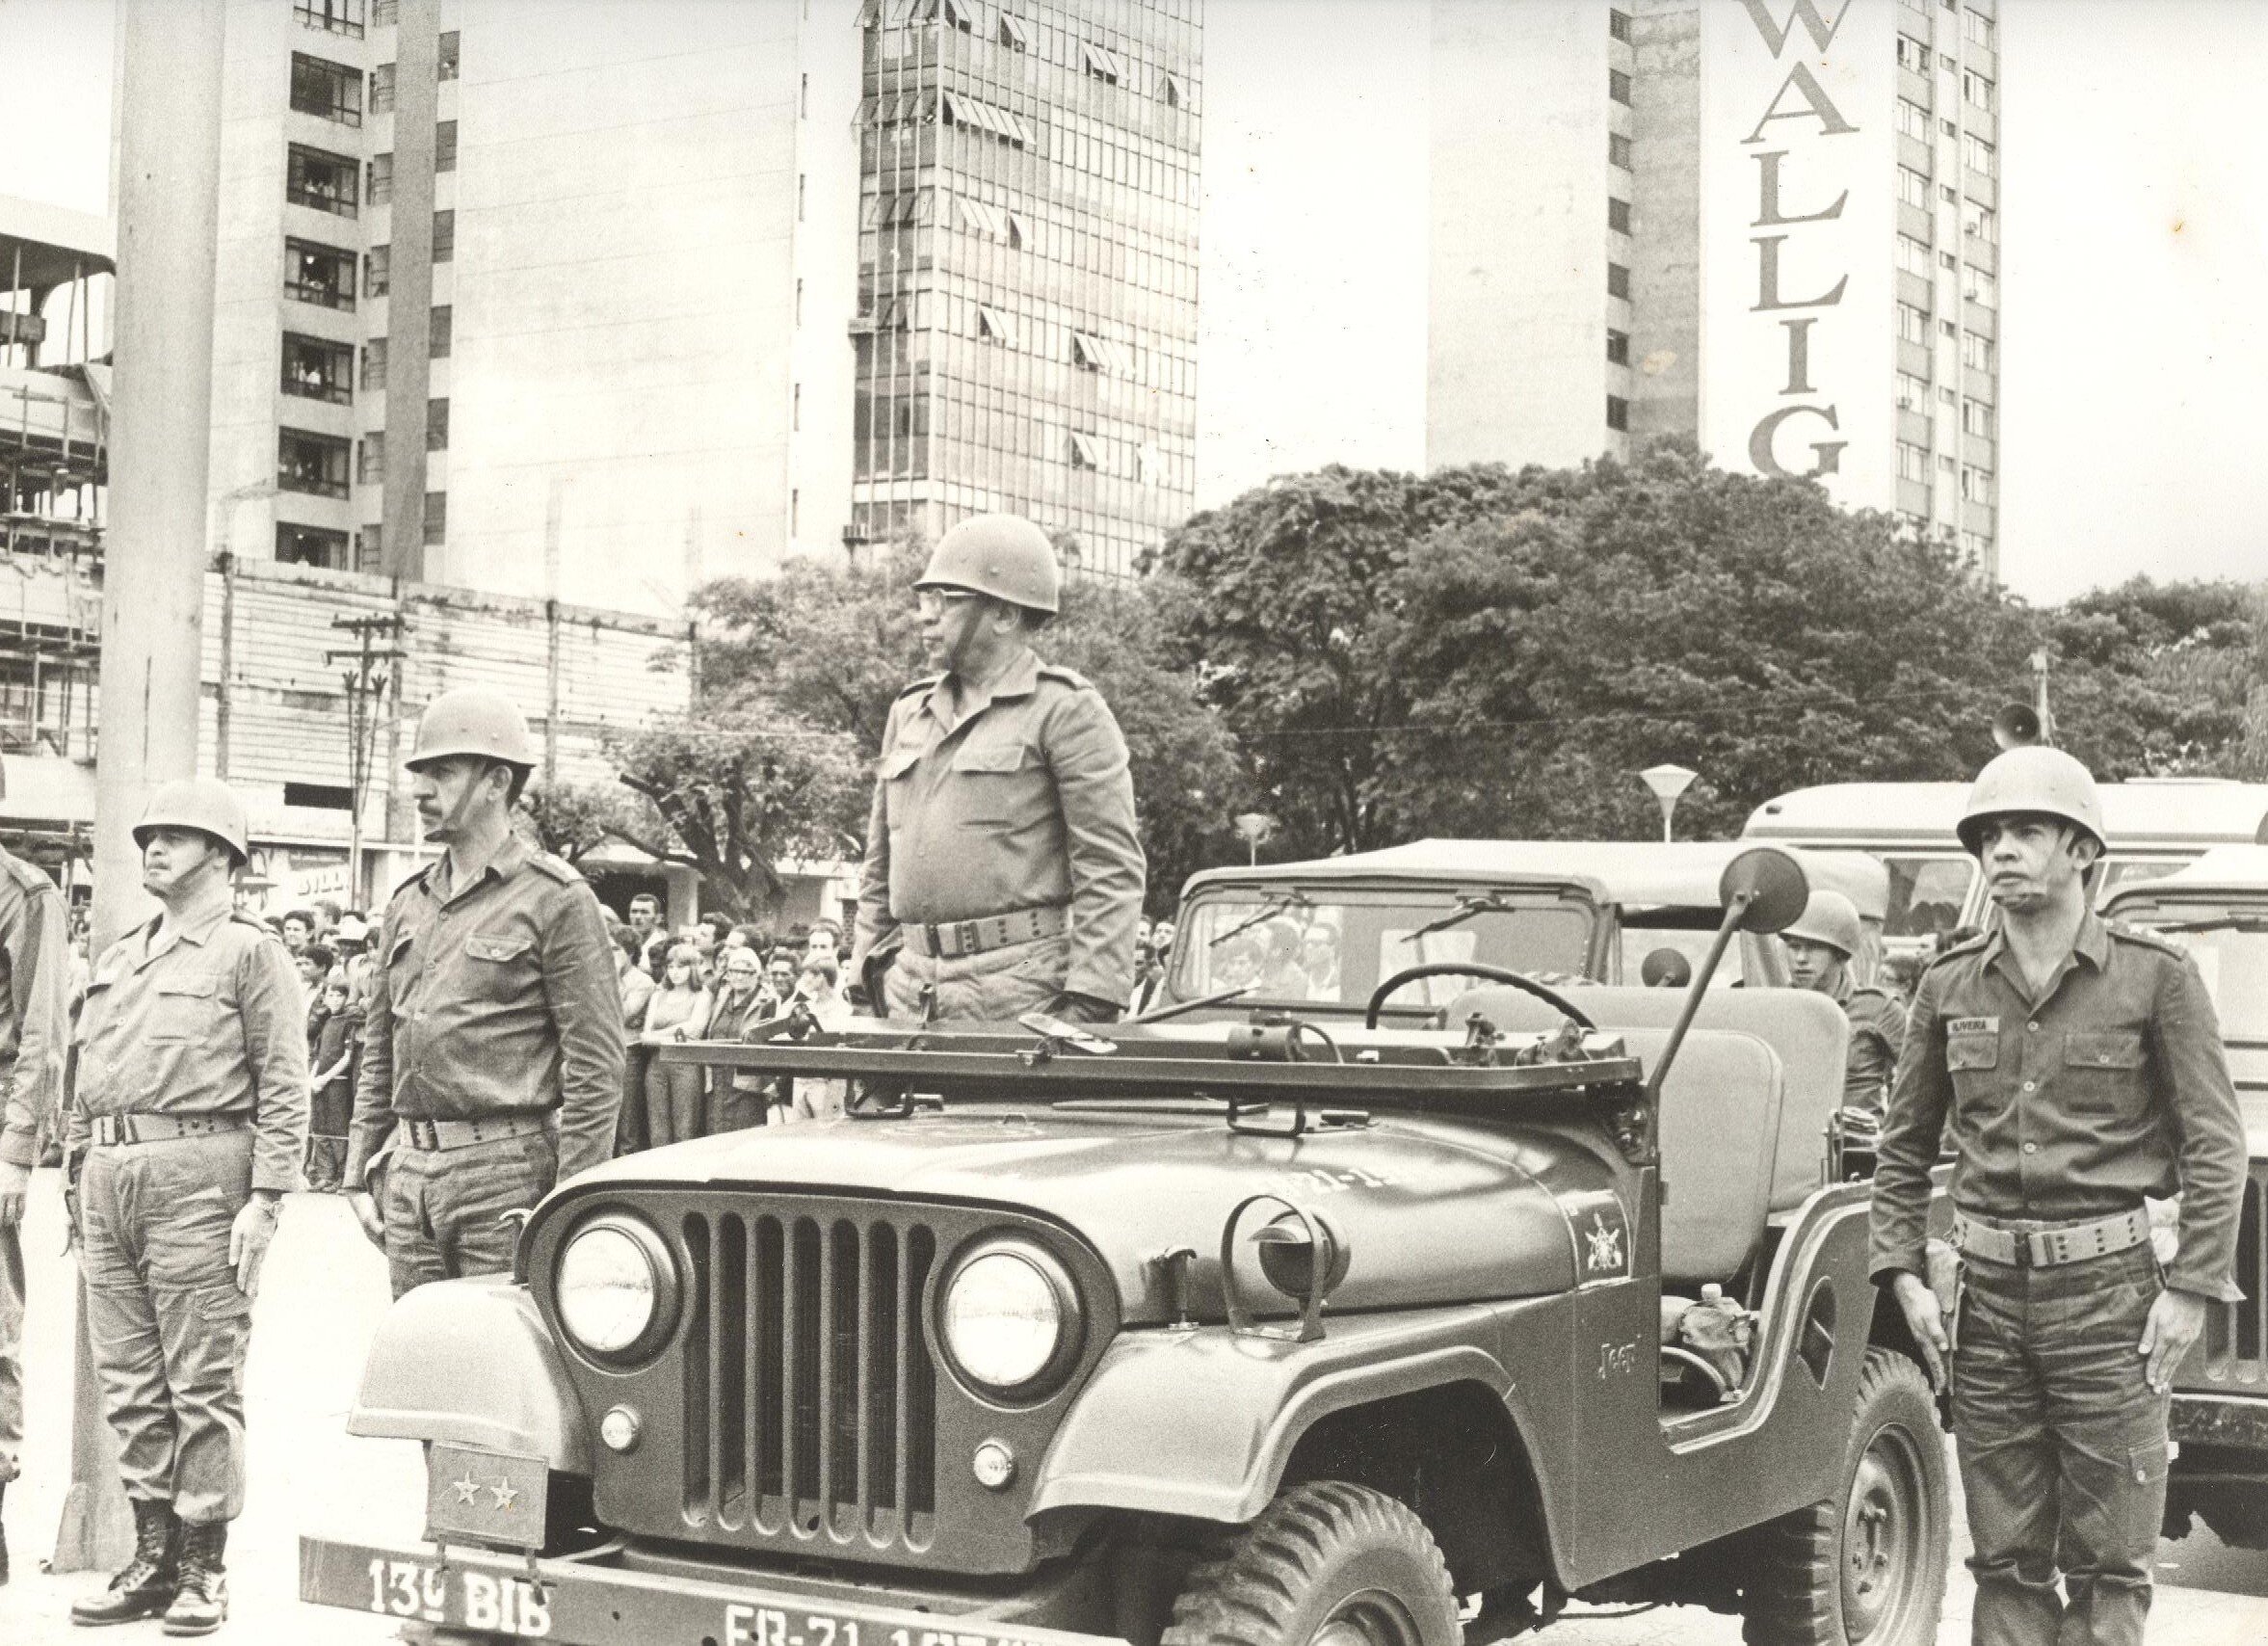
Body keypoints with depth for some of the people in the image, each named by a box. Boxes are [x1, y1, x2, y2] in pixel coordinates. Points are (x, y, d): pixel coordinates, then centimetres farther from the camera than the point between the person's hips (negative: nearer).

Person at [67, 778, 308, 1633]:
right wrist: (80, 1173, 14)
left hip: (198, 1176, -7)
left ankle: (202, 1568, 3)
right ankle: (151, 1555, 17)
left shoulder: (250, 952, -1)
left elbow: (283, 1087, -7)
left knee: (202, 1383, -3)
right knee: (130, 1384, 9)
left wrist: (264, 1200, -13)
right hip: (111, 1178, 7)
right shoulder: (116, 958, 20)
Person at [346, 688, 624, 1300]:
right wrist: (360, 1174, 12)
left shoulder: (558, 900, -6)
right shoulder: (407, 901, 15)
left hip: (506, 1170, -6)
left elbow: (596, 1070, -10)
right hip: (409, 1173, 6)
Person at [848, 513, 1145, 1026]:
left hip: (1024, 993, -6)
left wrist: (1089, 1004, -15)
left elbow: (1112, 869, -8)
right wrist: (870, 975, 14)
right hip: (912, 994, 6)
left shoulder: (1066, 711, -2)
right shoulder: (908, 712, 18)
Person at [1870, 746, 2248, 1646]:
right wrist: (1905, 1273, 4)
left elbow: (2214, 1144, -2)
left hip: (2109, 1289, -3)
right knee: (2005, 1559, 9)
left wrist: (2192, 1288, -9)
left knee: (2108, 1561, 2)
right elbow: (1904, 1144, 14)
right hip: (1988, 1294, 3)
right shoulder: (1949, 985, 7)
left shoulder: (2156, 975, -3)